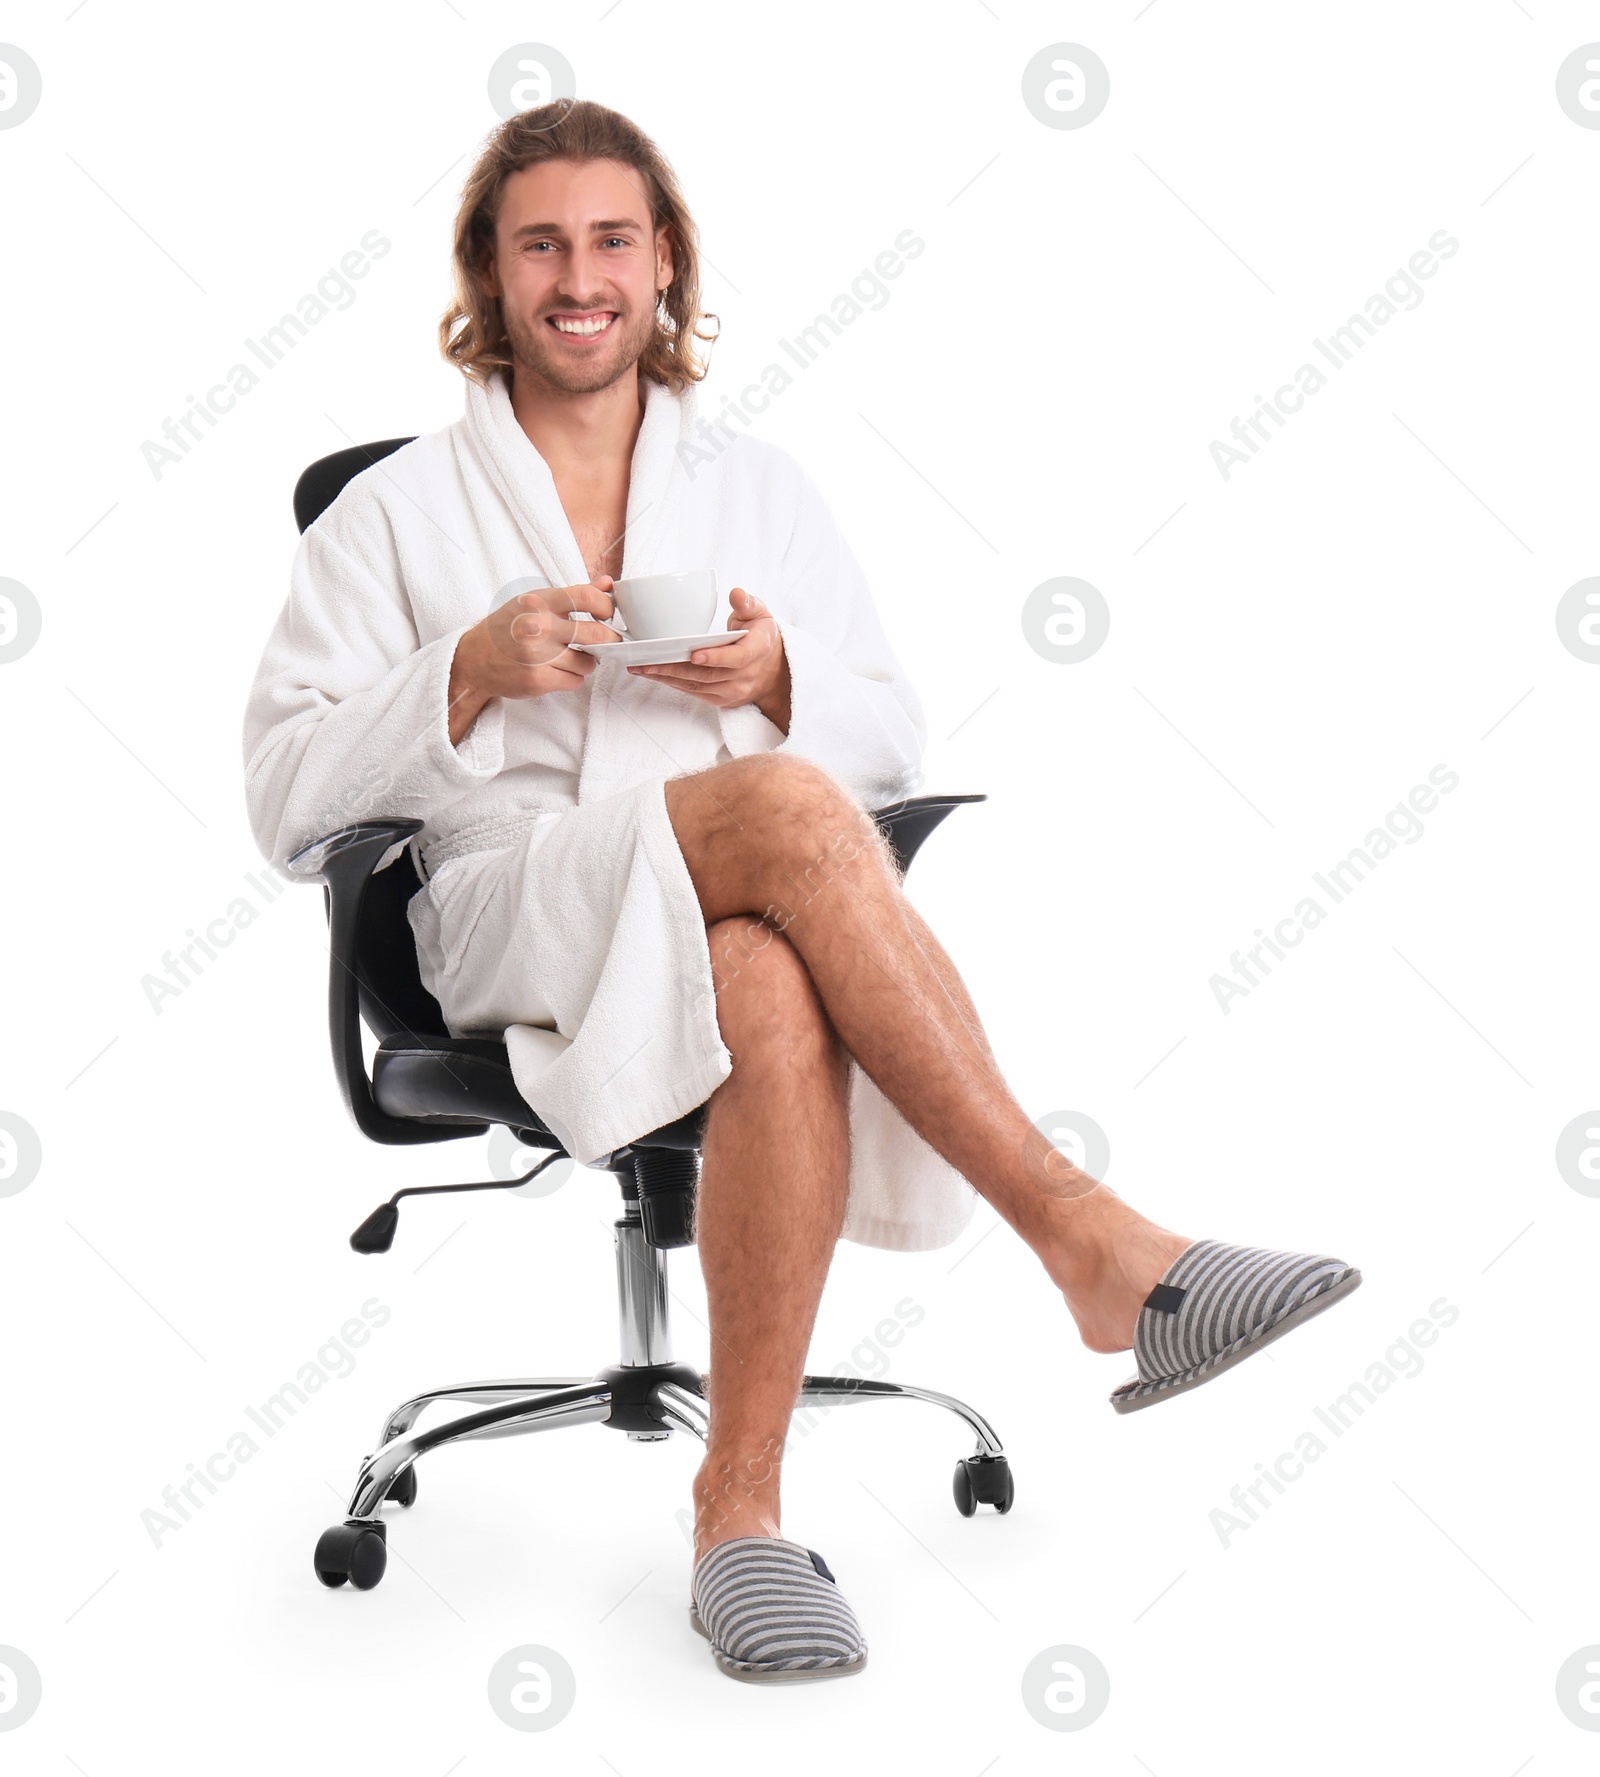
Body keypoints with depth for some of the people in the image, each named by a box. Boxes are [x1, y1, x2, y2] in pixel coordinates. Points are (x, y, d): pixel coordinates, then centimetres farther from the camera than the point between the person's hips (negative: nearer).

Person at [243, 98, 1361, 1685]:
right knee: (783, 806, -37)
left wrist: (780, 675, -4)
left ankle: (740, 1501, -36)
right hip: (513, 914, -2)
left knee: (780, 1000, -40)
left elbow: (894, 741, 20)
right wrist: (471, 676, -11)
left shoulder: (763, 490, 23)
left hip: (755, 921, 3)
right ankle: (1089, 1241, -39)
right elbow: (284, 793, 5)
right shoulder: (394, 512, 14)